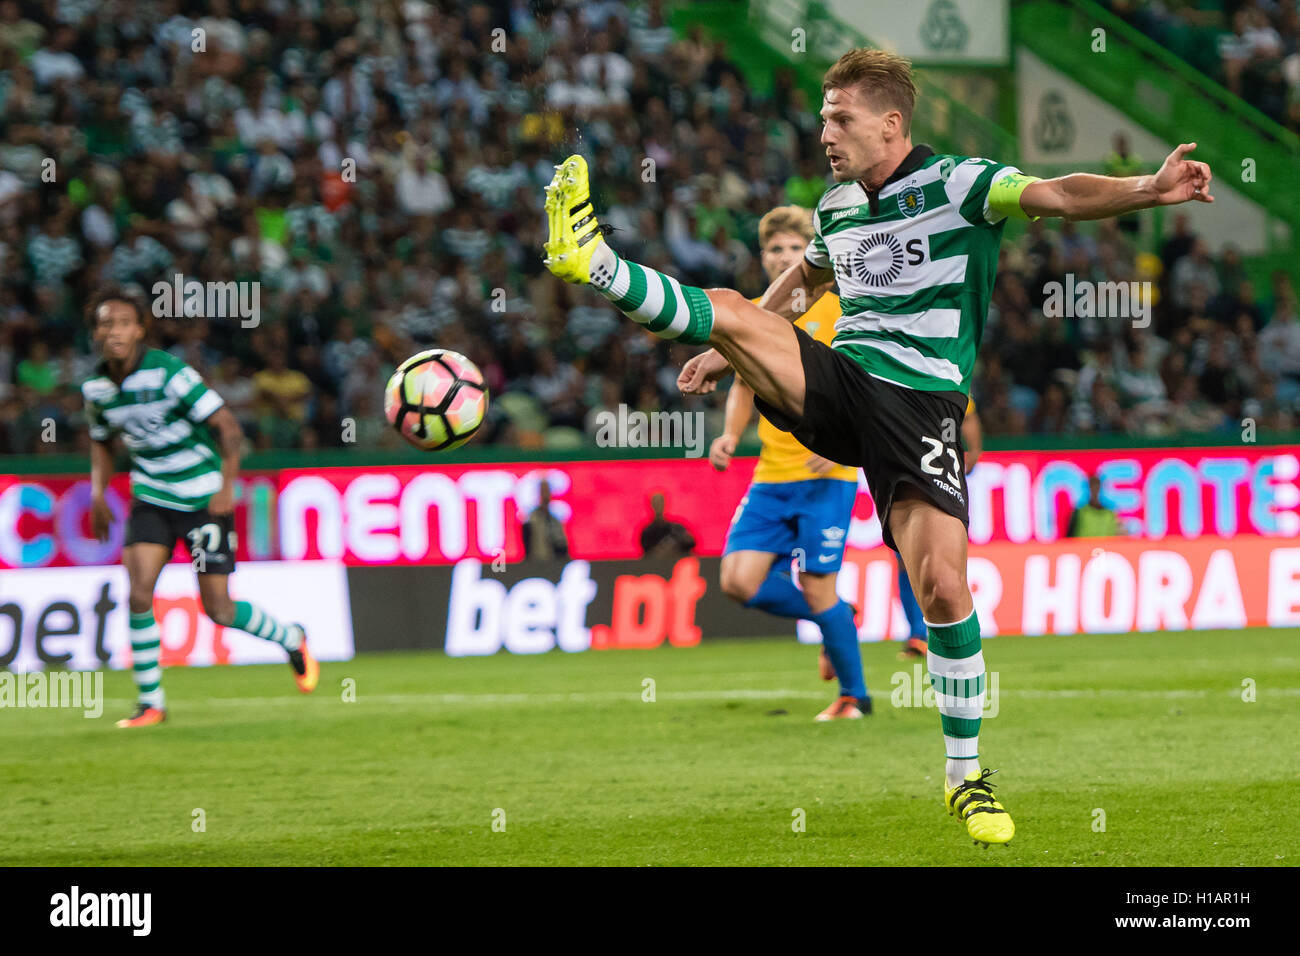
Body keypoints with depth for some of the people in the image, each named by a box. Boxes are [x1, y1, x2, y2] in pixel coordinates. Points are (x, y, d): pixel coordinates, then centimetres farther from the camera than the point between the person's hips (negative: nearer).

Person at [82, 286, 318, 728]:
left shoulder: (169, 373, -20)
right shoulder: (95, 388, -2)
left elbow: (228, 426, -16)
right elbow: (102, 441, 19)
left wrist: (226, 486, -22)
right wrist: (98, 493, 4)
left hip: (203, 501, -4)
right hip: (151, 499, 5)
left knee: (219, 610, -2)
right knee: (139, 595, -13)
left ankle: (291, 639, 28)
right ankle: (151, 703, 0)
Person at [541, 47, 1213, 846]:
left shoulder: (957, 184, -5)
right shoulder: (837, 207, 15)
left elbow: (1061, 196, -20)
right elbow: (804, 281, 36)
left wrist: (1148, 190, -37)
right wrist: (736, 353, 38)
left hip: (921, 404, -5)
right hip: (837, 388, 5)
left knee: (944, 586, -14)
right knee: (731, 311, -20)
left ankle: (966, 774, -1)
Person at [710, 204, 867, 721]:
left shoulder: (838, 309, -5)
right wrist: (731, 435, 3)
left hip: (827, 475, -5)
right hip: (772, 473, 5)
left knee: (817, 588, -7)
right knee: (739, 581, -7)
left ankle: (854, 695, 14)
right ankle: (837, 619, 18)